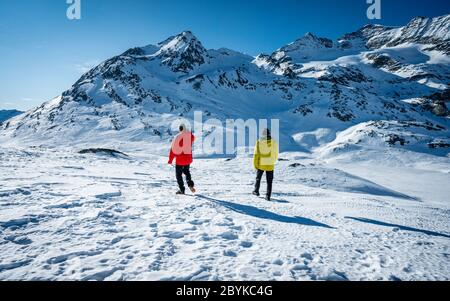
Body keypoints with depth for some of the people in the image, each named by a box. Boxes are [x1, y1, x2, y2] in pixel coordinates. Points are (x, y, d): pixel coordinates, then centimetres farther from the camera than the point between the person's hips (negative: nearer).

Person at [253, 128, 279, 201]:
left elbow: (256, 154, -8)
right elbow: (276, 153, 5)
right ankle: (268, 196, 5)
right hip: (270, 165, 0)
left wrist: (255, 164, 1)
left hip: (261, 164, 0)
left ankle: (256, 191, 33)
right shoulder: (274, 142, -6)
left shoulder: (259, 142, -10)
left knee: (258, 178, 21)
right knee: (269, 181, 7)